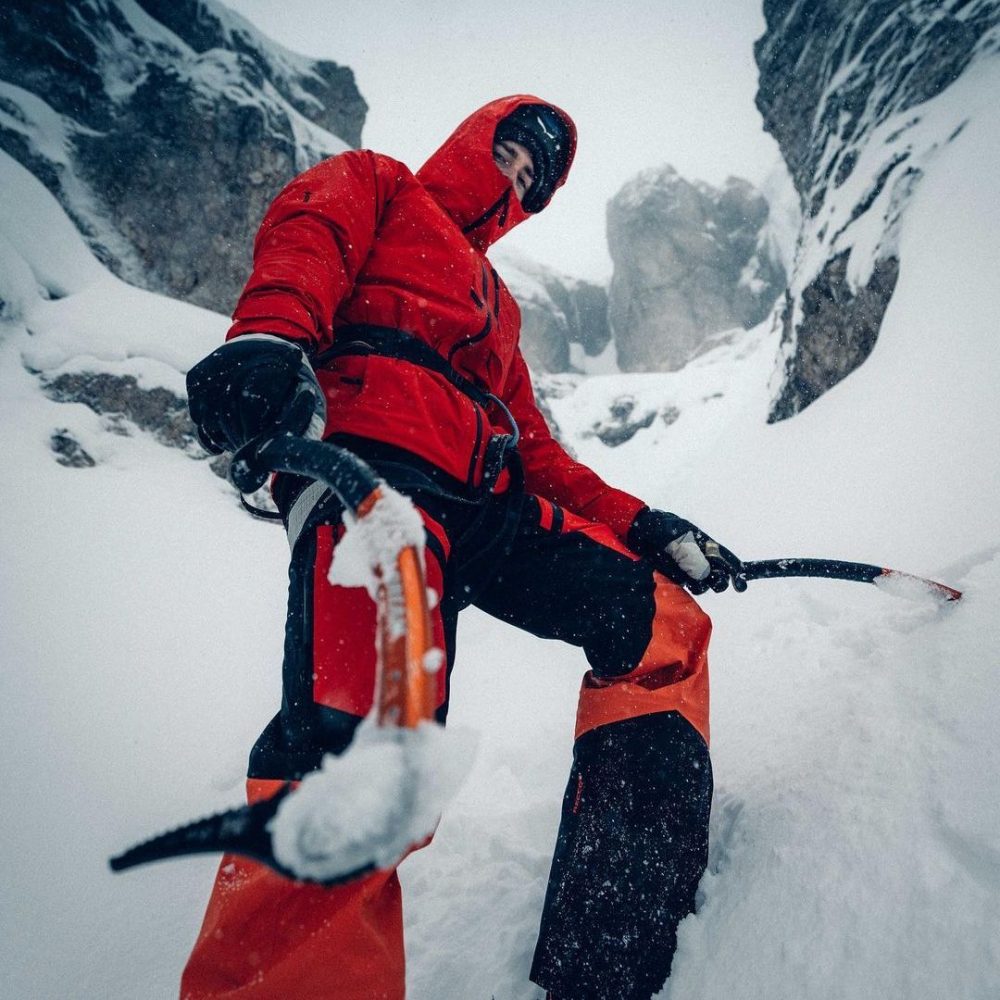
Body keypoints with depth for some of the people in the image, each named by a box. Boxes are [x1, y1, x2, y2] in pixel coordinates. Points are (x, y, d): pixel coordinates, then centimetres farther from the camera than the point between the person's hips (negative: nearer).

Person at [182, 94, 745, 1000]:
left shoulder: (497, 304, 41)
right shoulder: (374, 186, 27)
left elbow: (536, 453, 31)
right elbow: (303, 239, 1)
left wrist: (641, 528, 19)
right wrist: (270, 338, -24)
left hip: (485, 501, 7)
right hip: (370, 462, -7)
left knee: (661, 615, -4)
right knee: (361, 739, -29)